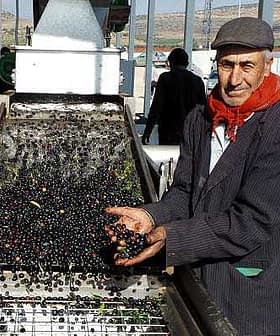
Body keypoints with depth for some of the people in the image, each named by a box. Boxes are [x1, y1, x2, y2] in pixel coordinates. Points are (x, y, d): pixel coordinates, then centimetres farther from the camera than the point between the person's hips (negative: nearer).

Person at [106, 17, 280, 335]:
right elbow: (185, 191, 6)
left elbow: (254, 221, -23)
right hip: (196, 273, 6)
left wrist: (170, 236, -27)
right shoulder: (199, 120, 3)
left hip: (252, 292, -5)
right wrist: (150, 217, -15)